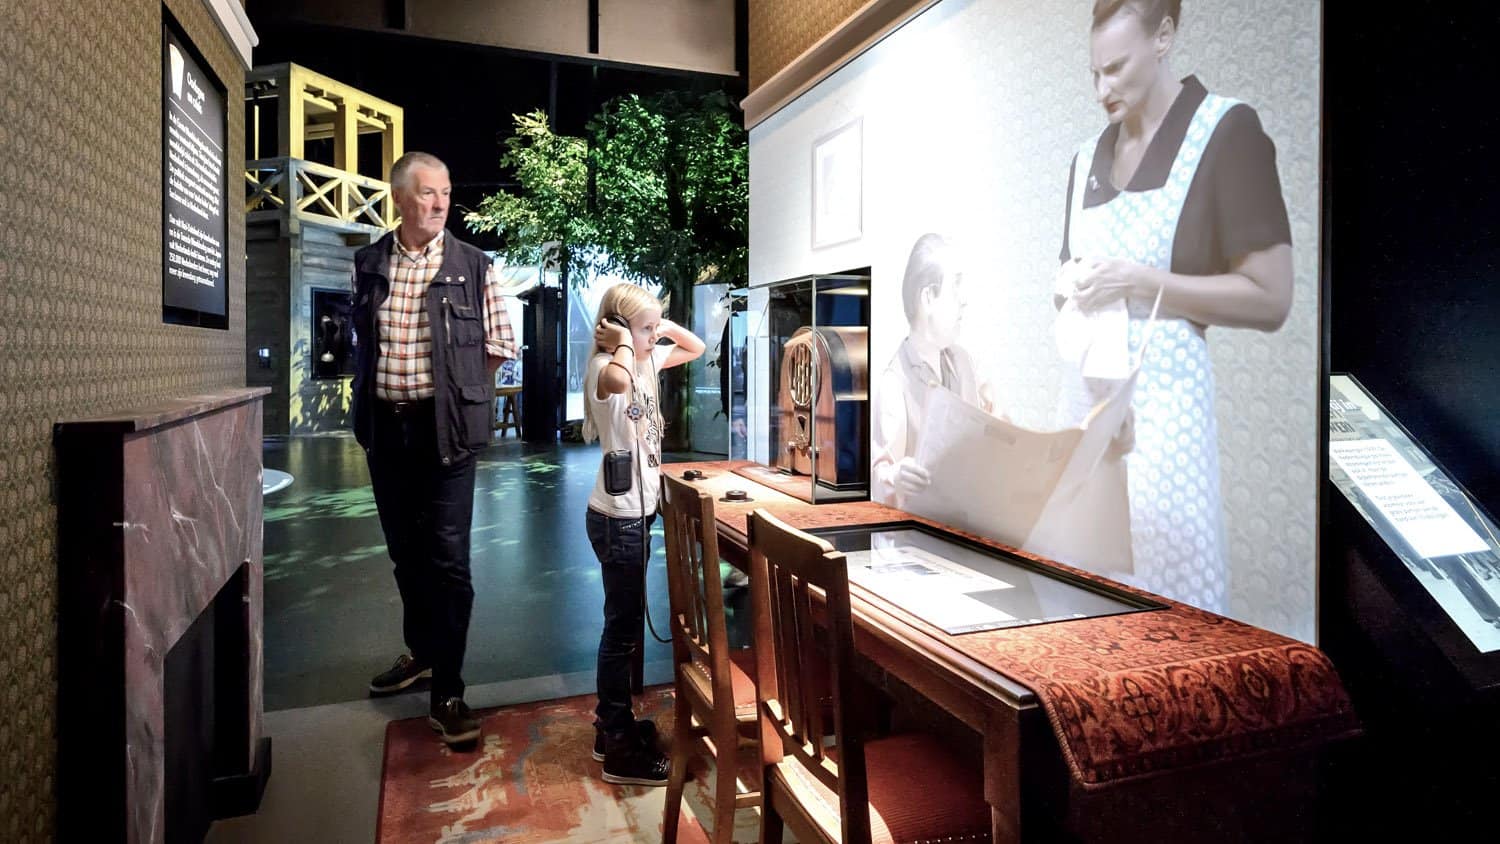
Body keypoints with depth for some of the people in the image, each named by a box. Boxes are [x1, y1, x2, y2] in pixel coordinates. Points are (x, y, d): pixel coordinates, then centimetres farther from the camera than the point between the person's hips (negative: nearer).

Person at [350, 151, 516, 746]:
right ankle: (421, 652, 37)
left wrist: (455, 393, 5)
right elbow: (361, 342, 18)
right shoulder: (368, 264, 6)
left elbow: (497, 347, 2)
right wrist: (372, 397, 11)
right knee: (404, 551, 16)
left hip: (446, 428, -4)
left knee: (447, 558, -5)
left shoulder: (472, 266, -4)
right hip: (385, 426, 4)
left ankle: (447, 693, 6)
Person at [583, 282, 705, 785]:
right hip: (617, 517, -9)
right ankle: (619, 748, 11)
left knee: (626, 621, 18)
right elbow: (619, 379, -45)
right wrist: (625, 342, -26)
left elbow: (696, 349, 21)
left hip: (639, 510, 9)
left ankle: (612, 720, 33)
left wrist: (665, 327, 4)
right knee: (623, 627, -1)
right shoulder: (605, 367, -19)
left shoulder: (647, 361, 8)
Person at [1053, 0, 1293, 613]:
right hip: (1087, 385, 6)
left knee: (1171, 586, -2)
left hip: (1163, 387, -6)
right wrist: (1069, 286, 0)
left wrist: (1138, 281, -15)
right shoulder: (1088, 157, 13)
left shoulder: (1225, 129, -5)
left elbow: (1270, 298, -9)